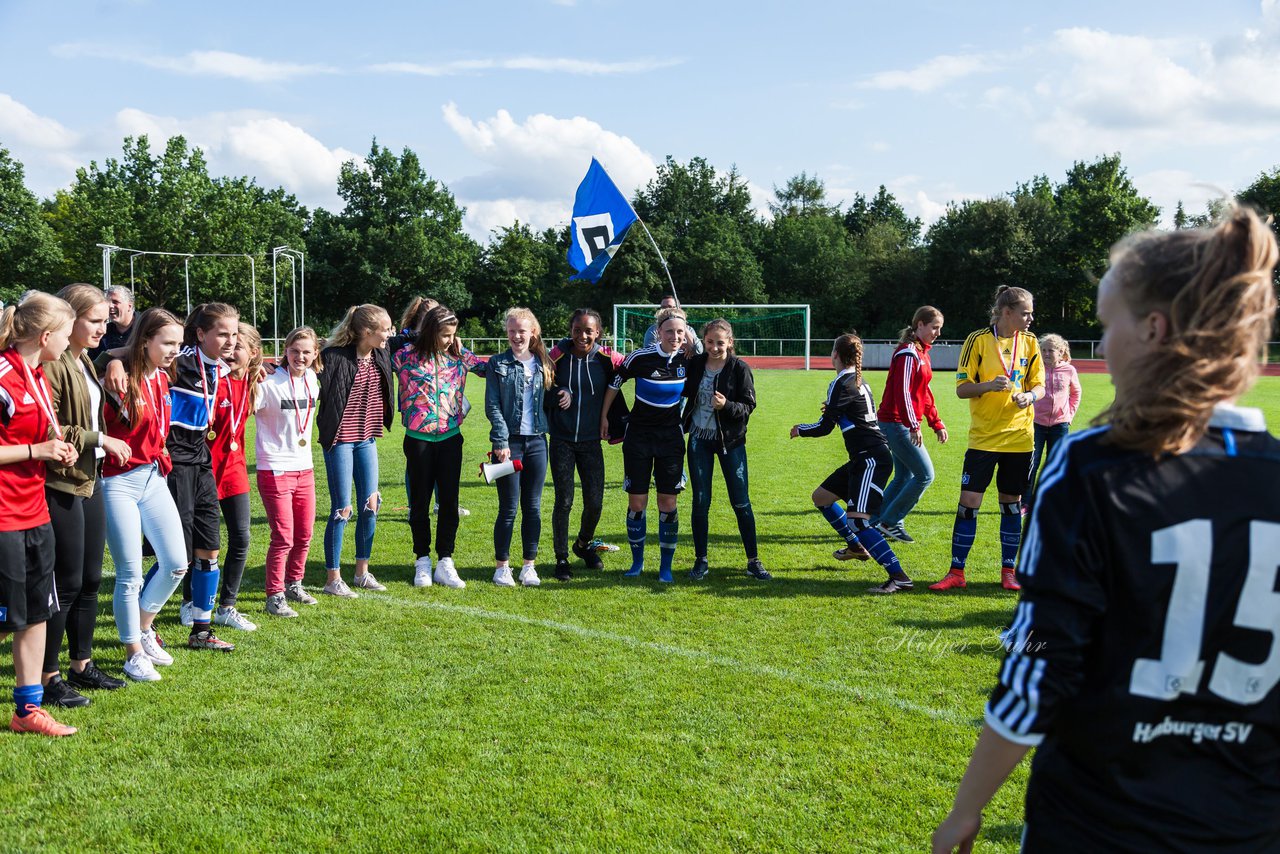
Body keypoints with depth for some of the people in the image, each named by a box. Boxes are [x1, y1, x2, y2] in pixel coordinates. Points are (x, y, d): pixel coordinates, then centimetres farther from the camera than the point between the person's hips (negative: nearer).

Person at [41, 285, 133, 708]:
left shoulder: (84, 362, 13)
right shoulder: (52, 365, -16)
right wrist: (98, 439, -18)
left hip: (90, 481, 9)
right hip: (60, 486, -9)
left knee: (90, 579, 15)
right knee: (66, 583, -3)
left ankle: (81, 665, 27)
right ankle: (48, 678, 9)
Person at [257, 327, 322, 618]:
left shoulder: (312, 382, 6)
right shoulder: (270, 384, -14)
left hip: (304, 468, 7)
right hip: (275, 470, -7)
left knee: (304, 535, 14)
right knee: (283, 537, -6)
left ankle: (294, 584, 31)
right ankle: (275, 596, 6)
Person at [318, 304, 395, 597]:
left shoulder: (381, 357, 3)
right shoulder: (334, 357, -17)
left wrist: (380, 424, 17)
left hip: (367, 440, 7)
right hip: (340, 441, -7)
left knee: (370, 505, 9)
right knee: (342, 510, -2)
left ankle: (362, 572, 22)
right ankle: (333, 579, 9)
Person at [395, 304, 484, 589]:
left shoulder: (459, 355, 3)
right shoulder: (406, 356, -6)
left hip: (450, 437, 2)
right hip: (419, 439, -2)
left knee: (449, 501, 3)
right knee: (420, 503, 8)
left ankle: (445, 564, 12)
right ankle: (422, 563, 20)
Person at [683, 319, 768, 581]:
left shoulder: (739, 368, -8)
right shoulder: (695, 364, 0)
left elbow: (749, 406, -10)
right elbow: (684, 393, 14)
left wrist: (727, 405, -27)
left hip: (730, 441, -2)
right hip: (699, 439, 2)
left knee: (741, 502, 0)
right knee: (700, 502, 4)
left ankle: (753, 561, 10)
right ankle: (700, 561, 14)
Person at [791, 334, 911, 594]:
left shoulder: (841, 384, -12)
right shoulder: (859, 382, 15)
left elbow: (824, 427, -10)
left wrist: (800, 430, 8)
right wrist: (833, 410, 40)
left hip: (872, 460, -10)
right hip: (864, 459, 10)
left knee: (857, 519, -20)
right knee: (821, 497, 21)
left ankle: (899, 577, -23)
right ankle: (857, 547, 35)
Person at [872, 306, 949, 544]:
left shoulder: (921, 352, 16)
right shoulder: (908, 353, -15)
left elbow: (924, 392, 22)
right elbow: (903, 392, -22)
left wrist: (936, 423, 20)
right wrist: (913, 426, -26)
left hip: (900, 425, 10)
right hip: (897, 423, -10)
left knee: (904, 477, 14)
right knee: (925, 475, -8)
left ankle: (876, 523, 19)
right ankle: (889, 522, 0)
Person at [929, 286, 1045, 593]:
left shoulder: (1029, 342, 5)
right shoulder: (978, 340, -5)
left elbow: (1039, 385, 10)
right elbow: (962, 389, -6)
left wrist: (1029, 396, -13)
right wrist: (989, 385, -24)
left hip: (1019, 437, 3)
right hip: (983, 437, -3)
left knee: (1011, 504, 8)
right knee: (968, 503, -4)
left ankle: (1008, 571, 20)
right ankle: (956, 572, 6)